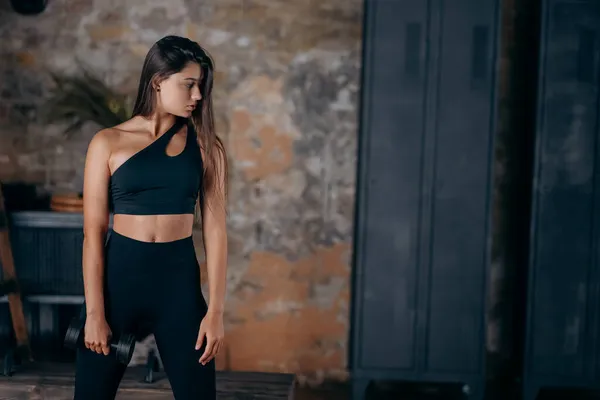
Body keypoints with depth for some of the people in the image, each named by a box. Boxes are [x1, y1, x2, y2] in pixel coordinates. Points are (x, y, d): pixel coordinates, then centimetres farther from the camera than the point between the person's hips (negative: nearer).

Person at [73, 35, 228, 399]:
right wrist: (94, 313, -7)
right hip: (119, 276, -1)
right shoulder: (109, 143, -1)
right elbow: (94, 232, -3)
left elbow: (215, 229, 0)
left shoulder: (206, 146, 3)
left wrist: (215, 310, -5)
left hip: (179, 280, 1)